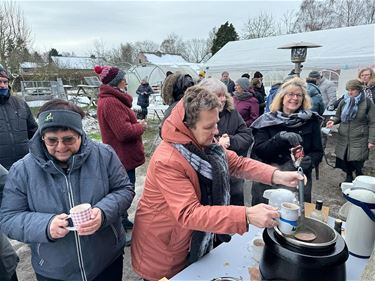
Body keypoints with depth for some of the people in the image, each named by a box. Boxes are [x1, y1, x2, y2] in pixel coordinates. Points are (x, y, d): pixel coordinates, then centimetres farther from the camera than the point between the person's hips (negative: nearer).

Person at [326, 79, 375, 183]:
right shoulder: (344, 102, 4)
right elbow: (338, 117, 15)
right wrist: (333, 121, -8)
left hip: (359, 140, -3)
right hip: (343, 138, 3)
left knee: (357, 164, -3)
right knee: (344, 161, 7)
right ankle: (349, 178, 32)